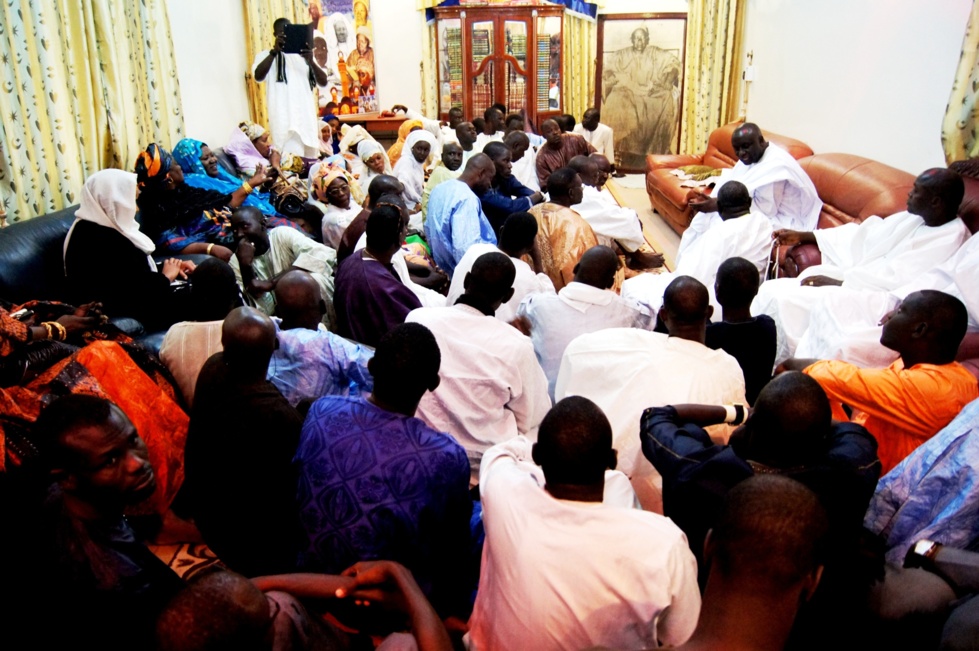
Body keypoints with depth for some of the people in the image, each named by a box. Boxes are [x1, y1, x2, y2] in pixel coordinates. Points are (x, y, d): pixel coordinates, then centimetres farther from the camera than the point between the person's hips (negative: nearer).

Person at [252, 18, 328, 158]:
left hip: (307, 116, 4)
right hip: (283, 118, -4)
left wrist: (311, 62, -10)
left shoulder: (303, 55, 19)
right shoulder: (265, 56, 10)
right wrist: (274, 51, -17)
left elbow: (323, 82, 8)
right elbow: (258, 77, -10)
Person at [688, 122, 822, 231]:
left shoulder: (775, 164, -25)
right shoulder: (751, 157, 4)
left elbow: (765, 209, -28)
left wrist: (718, 205, -31)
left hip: (786, 222, -9)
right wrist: (713, 201, -22)